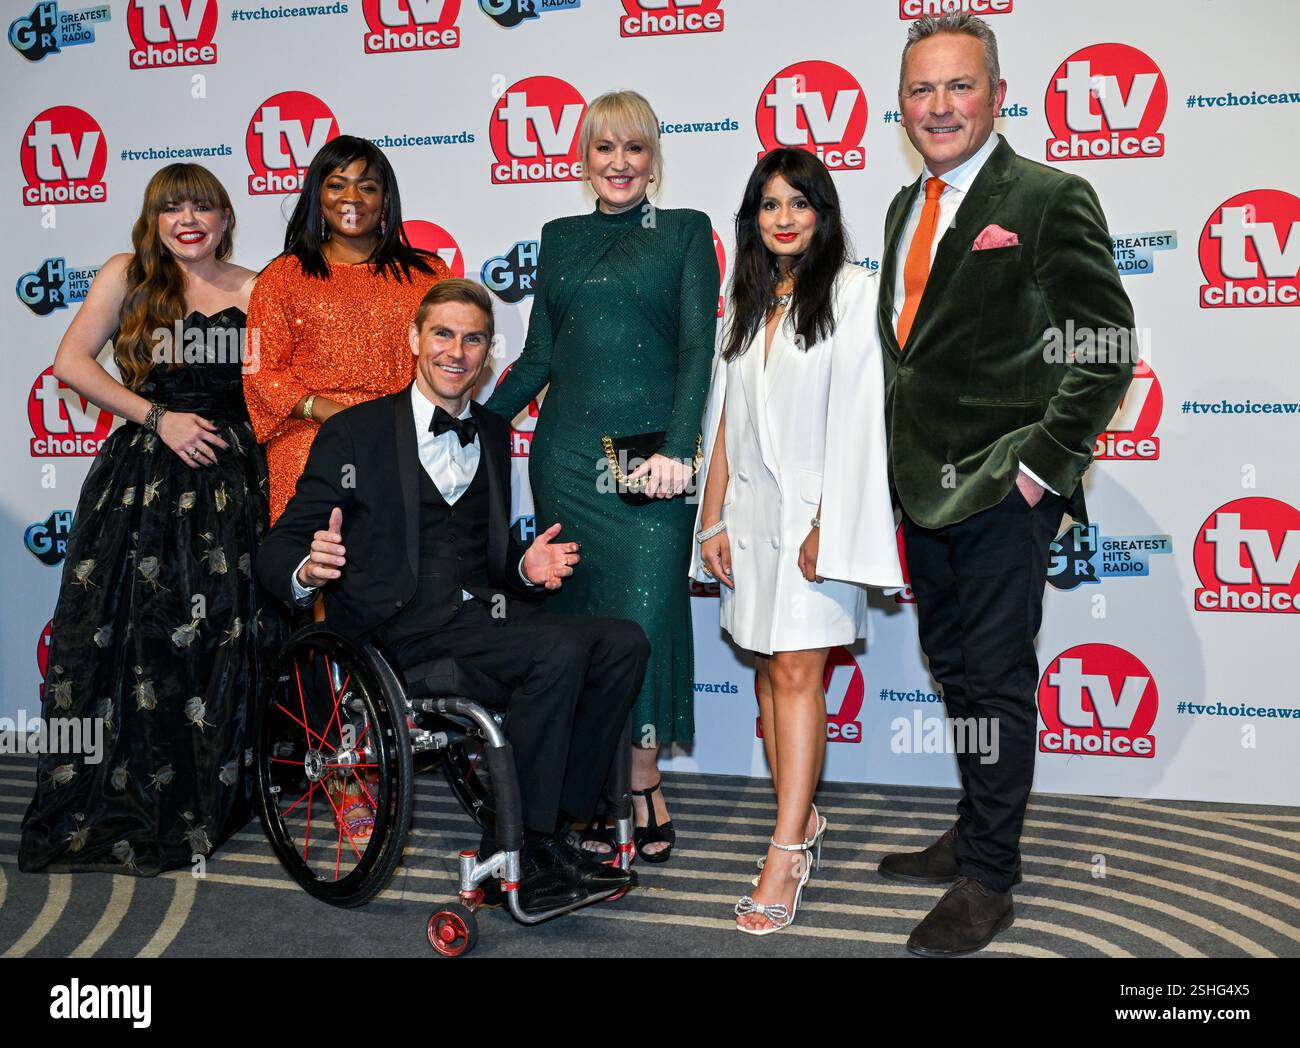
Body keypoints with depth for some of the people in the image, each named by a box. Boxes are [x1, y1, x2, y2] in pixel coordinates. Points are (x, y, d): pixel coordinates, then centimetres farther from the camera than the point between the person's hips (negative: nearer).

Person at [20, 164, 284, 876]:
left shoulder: (251, 289, 10)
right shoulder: (128, 275, 6)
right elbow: (71, 362, 0)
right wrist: (158, 417, -8)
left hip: (229, 479, 1)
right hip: (141, 473, -1)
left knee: (221, 636, -1)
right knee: (125, 637, -1)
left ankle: (206, 802, 14)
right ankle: (111, 807, 14)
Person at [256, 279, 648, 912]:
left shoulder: (494, 434, 18)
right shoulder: (355, 433, 0)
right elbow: (278, 550, -3)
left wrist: (527, 566, 2)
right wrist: (307, 570, -28)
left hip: (480, 613, 6)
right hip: (403, 630, -6)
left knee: (623, 643, -16)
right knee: (561, 650, -28)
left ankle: (553, 826, -10)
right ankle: (521, 848, -16)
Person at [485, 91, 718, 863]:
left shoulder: (686, 232, 6)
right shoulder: (560, 238, 16)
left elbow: (697, 349, -3)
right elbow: (537, 357, 16)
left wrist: (676, 448, -15)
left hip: (651, 452, -3)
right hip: (567, 452, 4)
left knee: (646, 615, -6)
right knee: (580, 617, 5)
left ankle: (643, 782, 12)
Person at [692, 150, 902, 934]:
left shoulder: (852, 290, -3)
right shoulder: (749, 303, 15)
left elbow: (855, 415, -10)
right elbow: (726, 418, 14)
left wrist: (826, 524, -16)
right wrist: (714, 520, 8)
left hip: (816, 509, -6)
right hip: (753, 507, 6)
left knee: (796, 671, -9)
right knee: (772, 669, 8)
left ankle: (786, 854, -7)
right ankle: (803, 819, 20)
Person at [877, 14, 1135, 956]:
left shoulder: (1050, 199, -9)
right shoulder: (907, 207, 13)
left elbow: (1107, 350, -12)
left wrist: (1042, 464, -15)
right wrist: (901, 454, 12)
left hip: (1002, 491, -7)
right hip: (925, 488, 7)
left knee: (996, 680, 1)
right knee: (954, 669, 17)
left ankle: (989, 882, 14)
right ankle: (974, 837, 33)